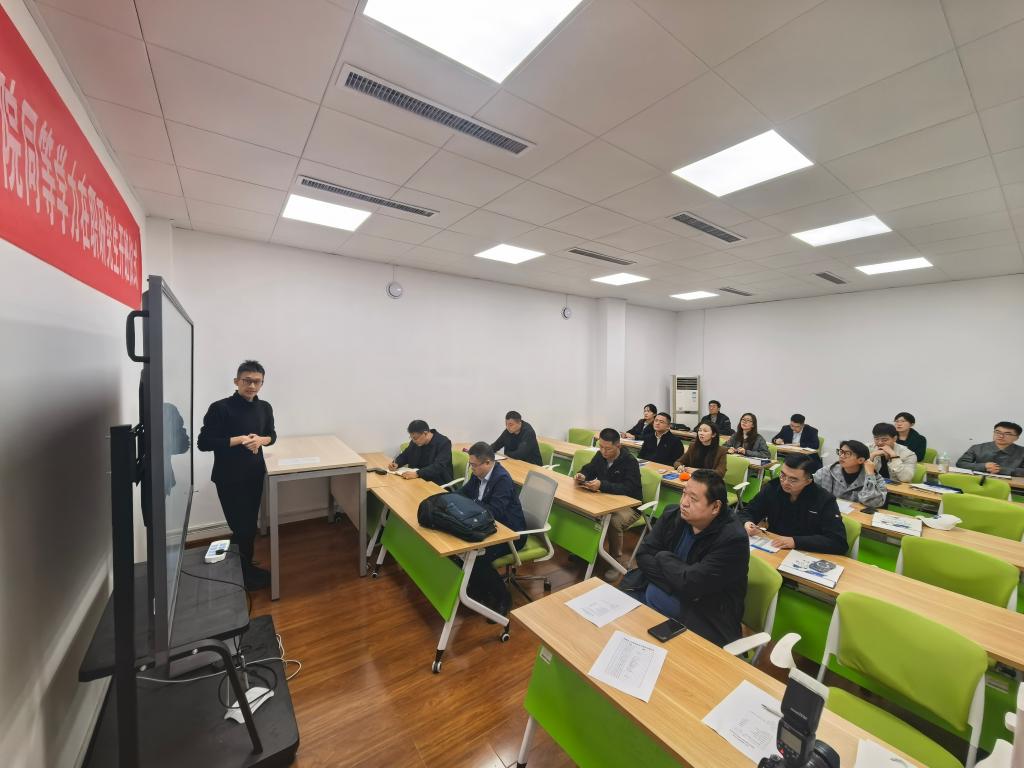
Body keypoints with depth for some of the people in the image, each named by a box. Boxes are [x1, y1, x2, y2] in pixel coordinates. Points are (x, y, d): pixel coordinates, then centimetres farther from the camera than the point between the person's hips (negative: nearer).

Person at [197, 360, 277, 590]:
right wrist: (238, 440, -21)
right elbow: (203, 443, -15)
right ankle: (244, 574, 24)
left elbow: (271, 435, 14)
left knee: (250, 524, 17)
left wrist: (261, 440, -8)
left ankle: (246, 567, 37)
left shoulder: (264, 408, 2)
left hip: (255, 474, 6)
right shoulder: (220, 408, -15)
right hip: (229, 478, -5)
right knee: (241, 527, 3)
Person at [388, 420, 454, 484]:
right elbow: (405, 455, 19)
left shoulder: (444, 443, -17)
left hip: (438, 484, -8)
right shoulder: (415, 442, 3)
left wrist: (417, 473, -41)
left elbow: (439, 467, -29)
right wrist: (396, 463, -4)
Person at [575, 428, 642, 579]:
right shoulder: (600, 455, -2)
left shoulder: (630, 461, -21)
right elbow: (588, 470, 10)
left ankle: (617, 562, -9)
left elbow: (628, 488, -31)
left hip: (629, 505, -6)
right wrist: (582, 476, -15)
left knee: (614, 522, -34)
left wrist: (602, 485, -41)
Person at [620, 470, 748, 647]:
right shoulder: (672, 517, -5)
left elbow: (690, 585, -26)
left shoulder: (733, 540, -21)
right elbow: (643, 555, -6)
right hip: (673, 596, 5)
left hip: (707, 619, -4)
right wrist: (677, 582, -18)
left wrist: (664, 558, -10)